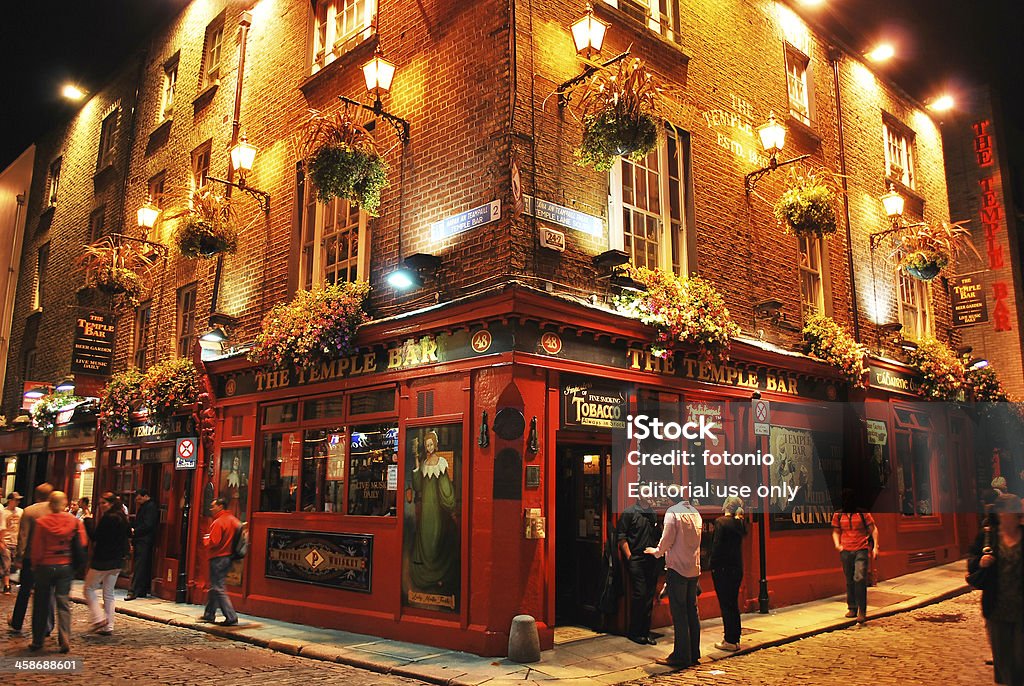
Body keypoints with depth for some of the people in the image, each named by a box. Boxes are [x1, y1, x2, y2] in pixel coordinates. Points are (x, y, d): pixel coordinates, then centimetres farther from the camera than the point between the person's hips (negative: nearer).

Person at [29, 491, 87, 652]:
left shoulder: (42, 522, -10)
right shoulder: (74, 521, -5)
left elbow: (37, 549, -6)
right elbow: (83, 544, -3)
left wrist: (35, 566, 8)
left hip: (45, 566, -1)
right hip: (66, 566, 1)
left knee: (41, 604, 14)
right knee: (64, 603, 5)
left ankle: (37, 641, 22)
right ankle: (65, 640, -6)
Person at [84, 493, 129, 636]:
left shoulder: (107, 518, -17)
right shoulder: (123, 518, 9)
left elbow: (95, 537, -16)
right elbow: (126, 536, 15)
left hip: (103, 560, -8)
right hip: (118, 561, 8)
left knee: (89, 588, 10)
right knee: (109, 593, 14)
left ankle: (99, 619, -1)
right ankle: (109, 626, 14)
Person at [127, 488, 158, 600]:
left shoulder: (151, 507, -10)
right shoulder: (142, 507, 21)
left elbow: (148, 525, -18)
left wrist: (135, 531, -7)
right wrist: (133, 542, 17)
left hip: (144, 541, -9)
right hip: (140, 541, 9)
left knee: (139, 567, -11)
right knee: (144, 567, 10)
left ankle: (134, 592, -13)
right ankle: (142, 591, 13)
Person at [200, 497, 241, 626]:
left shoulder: (218, 522, -17)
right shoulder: (233, 519, 10)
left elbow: (212, 542, -22)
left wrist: (205, 539, -2)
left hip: (218, 558, -9)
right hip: (228, 556, 9)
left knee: (219, 589, -5)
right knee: (214, 587, 20)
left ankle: (231, 618, -8)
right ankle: (209, 615, 30)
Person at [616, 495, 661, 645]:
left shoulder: (654, 514, 14)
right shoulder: (629, 512, -5)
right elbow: (621, 536, -7)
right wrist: (629, 556, -10)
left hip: (652, 560, 6)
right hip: (636, 560, -6)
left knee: (649, 597, 8)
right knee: (639, 594, -8)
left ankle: (645, 631, 17)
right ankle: (634, 632, 6)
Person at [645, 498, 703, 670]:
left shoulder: (672, 512, -12)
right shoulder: (695, 513, 11)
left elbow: (667, 540, -12)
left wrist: (657, 551, 7)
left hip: (678, 568, -7)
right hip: (694, 569, 7)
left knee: (679, 613, -2)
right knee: (692, 611, 12)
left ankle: (681, 656, 1)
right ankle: (694, 654, 19)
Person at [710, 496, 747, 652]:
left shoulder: (721, 522, -14)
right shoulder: (740, 523, 4)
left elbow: (717, 545, -16)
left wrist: (713, 565, -9)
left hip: (722, 569, -7)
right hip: (737, 567, 7)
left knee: (725, 604, 0)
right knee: (733, 603, 15)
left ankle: (730, 641, 4)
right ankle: (735, 638, 22)